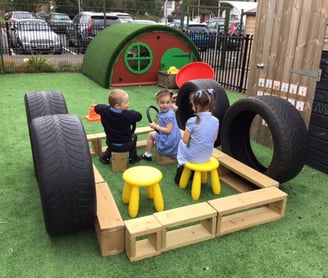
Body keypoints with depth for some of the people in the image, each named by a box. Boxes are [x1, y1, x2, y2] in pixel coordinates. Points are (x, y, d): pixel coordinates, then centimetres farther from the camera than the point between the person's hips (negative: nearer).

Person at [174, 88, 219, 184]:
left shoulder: (192, 121, -22)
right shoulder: (216, 121, -8)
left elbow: (185, 141, -13)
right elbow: (214, 139, 4)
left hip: (193, 157, -4)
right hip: (207, 156, 4)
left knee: (181, 143, 25)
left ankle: (181, 165, 19)